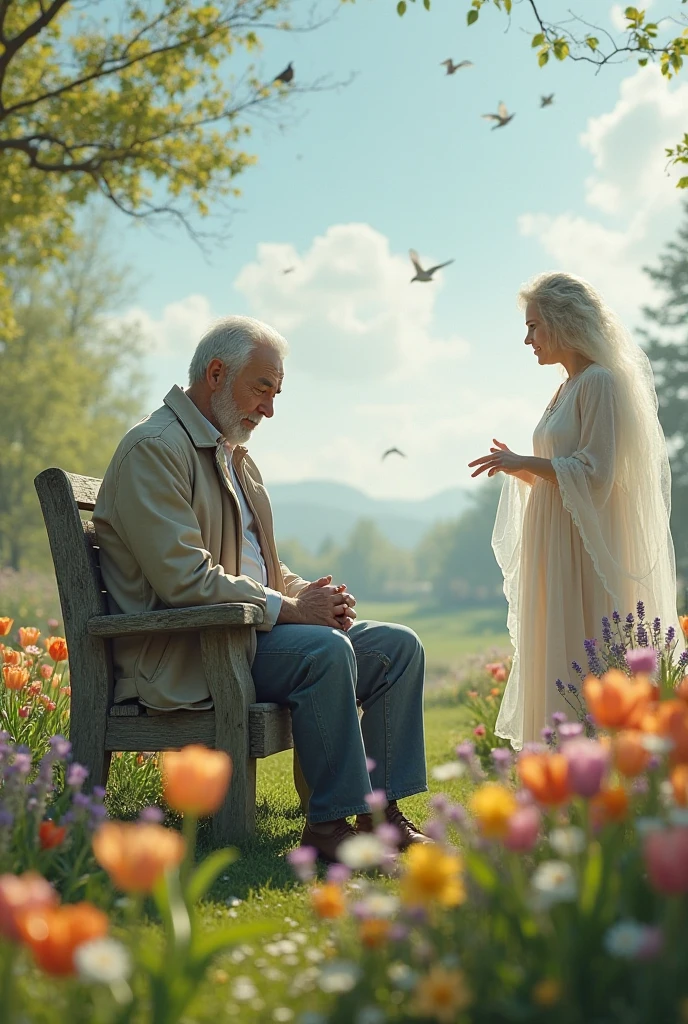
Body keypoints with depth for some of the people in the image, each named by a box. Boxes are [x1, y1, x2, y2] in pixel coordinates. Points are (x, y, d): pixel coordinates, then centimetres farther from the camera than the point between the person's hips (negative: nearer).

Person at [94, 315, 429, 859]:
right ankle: (331, 821, -19)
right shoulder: (154, 448, -12)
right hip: (178, 653, -9)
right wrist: (288, 607, -18)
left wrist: (311, 593, 0)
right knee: (326, 650, -32)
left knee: (399, 646, -2)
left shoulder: (233, 452, 19)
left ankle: (382, 810, -1)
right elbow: (185, 579, -21)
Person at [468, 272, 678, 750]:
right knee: (556, 656, 10)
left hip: (588, 549, -9)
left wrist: (526, 462, -15)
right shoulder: (569, 388, 17)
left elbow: (594, 473, -19)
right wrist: (520, 468, 8)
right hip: (556, 548, 9)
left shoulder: (601, 382, -11)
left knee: (584, 659, -7)